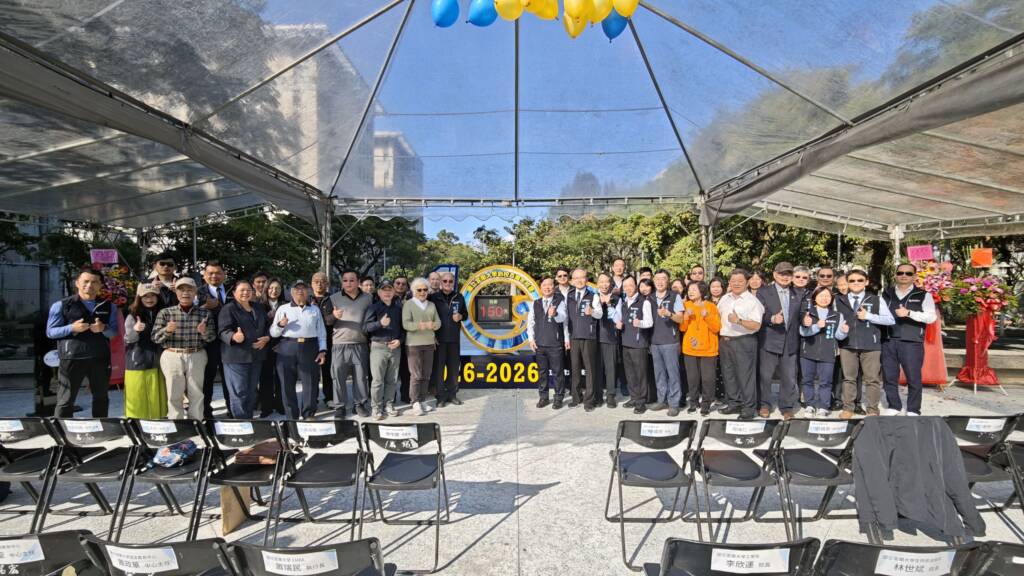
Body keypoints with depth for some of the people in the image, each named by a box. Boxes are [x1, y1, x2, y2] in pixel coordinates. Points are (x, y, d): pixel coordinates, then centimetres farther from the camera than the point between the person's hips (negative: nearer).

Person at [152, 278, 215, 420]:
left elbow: (212, 338, 2)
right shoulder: (165, 313, 2)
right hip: (172, 357, 0)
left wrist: (204, 332, -19)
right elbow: (155, 338, -1)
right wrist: (167, 330, -20)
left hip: (197, 357, 1)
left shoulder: (205, 313, 4)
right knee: (174, 395, 3)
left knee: (197, 394, 6)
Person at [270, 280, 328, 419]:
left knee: (311, 383, 1)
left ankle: (309, 415, 14)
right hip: (287, 348, 0)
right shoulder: (283, 309, 9)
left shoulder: (315, 309, 14)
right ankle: (291, 416, 13)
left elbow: (321, 331, 12)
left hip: (310, 348, 1)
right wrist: (280, 325, -12)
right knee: (287, 384, 2)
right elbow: (273, 333, 9)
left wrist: (322, 350, 3)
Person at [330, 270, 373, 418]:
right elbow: (326, 321, 5)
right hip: (340, 345, -1)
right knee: (339, 376, 1)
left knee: (360, 376, 6)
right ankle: (341, 406, 12)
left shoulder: (367, 298, 8)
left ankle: (359, 404, 18)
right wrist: (333, 316, -17)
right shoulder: (334, 298, 5)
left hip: (360, 345, 1)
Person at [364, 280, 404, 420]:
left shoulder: (399, 308, 10)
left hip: (395, 348, 3)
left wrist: (400, 340, -2)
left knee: (392, 380, 9)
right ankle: (376, 408, 6)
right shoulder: (374, 307, -1)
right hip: (378, 347, -3)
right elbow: (365, 327, -10)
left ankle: (388, 405, 20)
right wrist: (380, 323, -26)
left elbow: (403, 327, 16)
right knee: (378, 380, -2)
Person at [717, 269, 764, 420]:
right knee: (728, 374, 13)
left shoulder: (752, 301, -9)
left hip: (744, 342, -6)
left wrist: (739, 321, -31)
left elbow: (756, 325, -17)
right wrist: (720, 335, 13)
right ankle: (734, 403, 26)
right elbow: (718, 316, 24)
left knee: (745, 375, -2)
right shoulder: (724, 298, 10)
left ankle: (748, 408, 7)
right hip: (724, 341, 7)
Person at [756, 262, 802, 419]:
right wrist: (772, 319, -24)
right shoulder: (763, 292, 0)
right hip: (769, 341, -3)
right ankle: (764, 405, 17)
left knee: (789, 377, 9)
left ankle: (787, 407, 22)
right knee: (764, 375, 2)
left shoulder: (797, 294, 11)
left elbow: (798, 317, 12)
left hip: (790, 342, 3)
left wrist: (798, 338, 0)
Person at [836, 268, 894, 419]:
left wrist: (868, 316, -12)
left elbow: (890, 320, -2)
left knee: (872, 379, 4)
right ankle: (847, 408, 15)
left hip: (870, 346, -1)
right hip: (847, 345, 1)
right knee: (848, 378, 7)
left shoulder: (876, 300, 4)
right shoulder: (839, 301, 8)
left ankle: (872, 410, 14)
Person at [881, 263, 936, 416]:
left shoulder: (923, 295, 4)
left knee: (913, 378, 2)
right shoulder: (886, 294, 12)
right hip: (888, 342, 3)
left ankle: (913, 410, 14)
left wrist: (909, 313, -19)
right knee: (889, 376, 8)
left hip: (912, 342, -3)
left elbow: (931, 317, -7)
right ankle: (894, 406, 23)